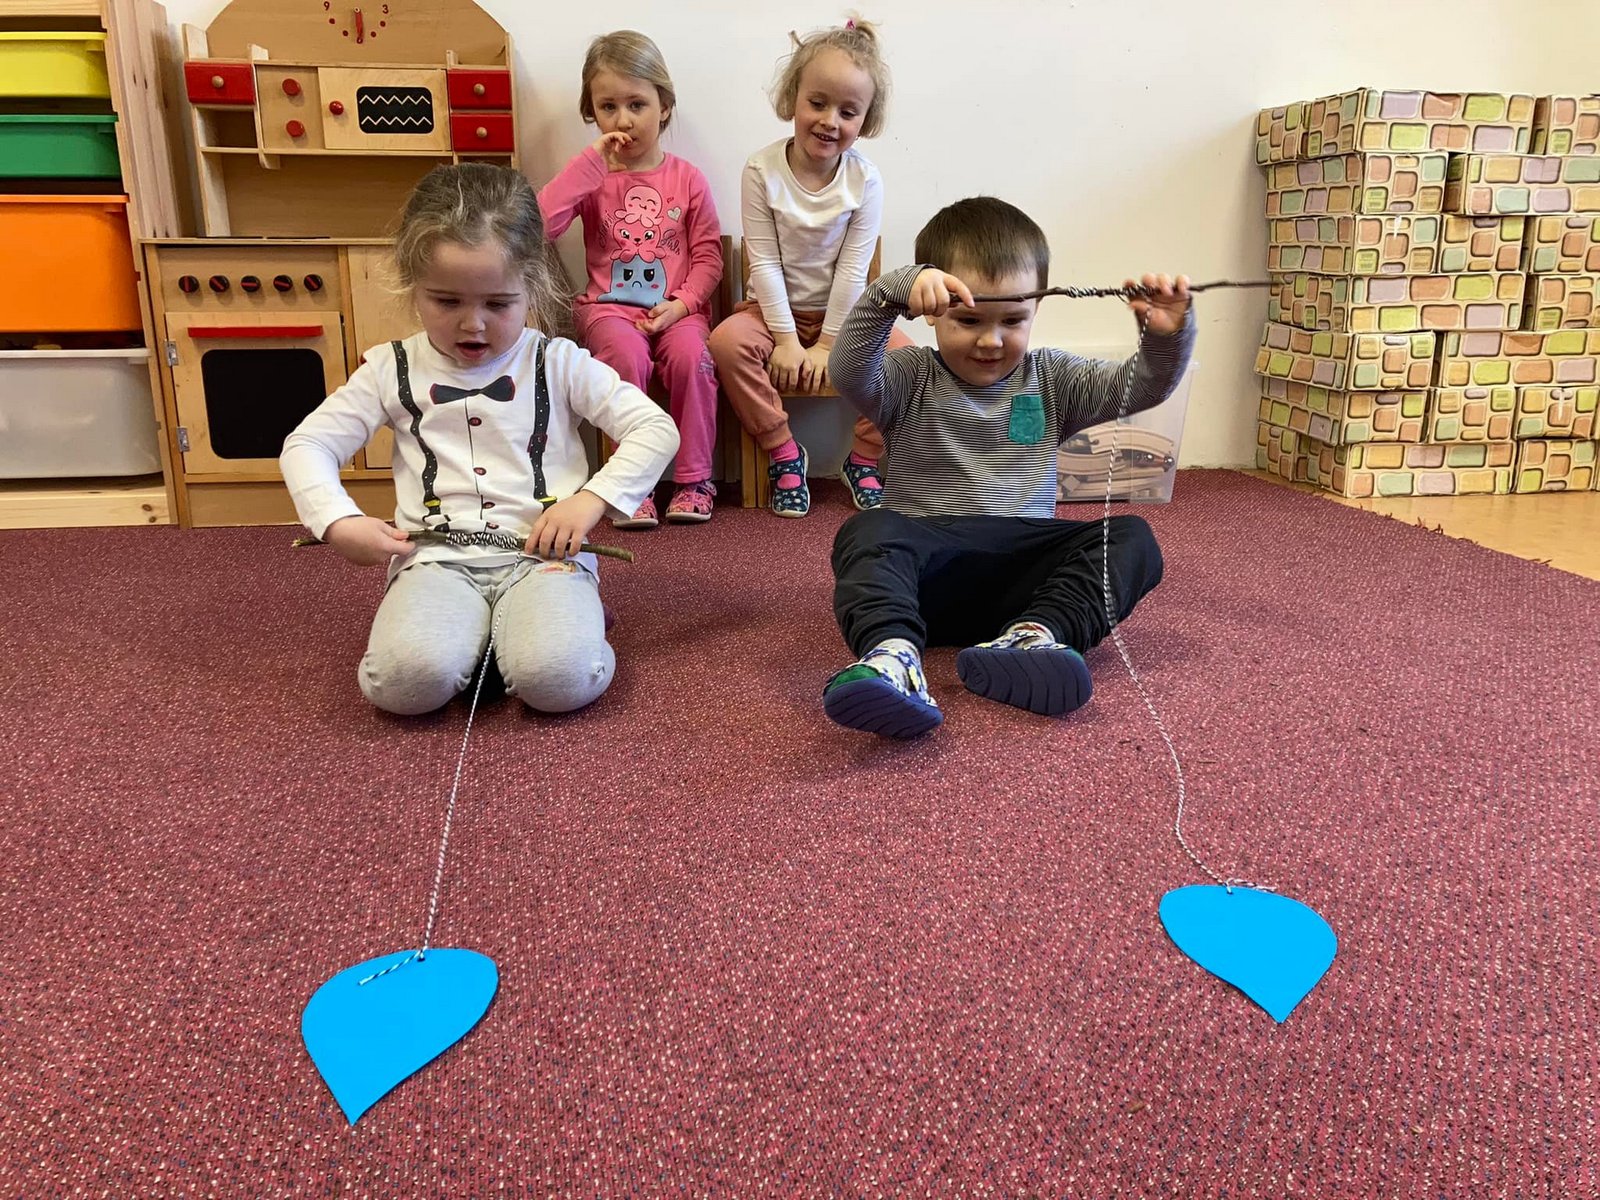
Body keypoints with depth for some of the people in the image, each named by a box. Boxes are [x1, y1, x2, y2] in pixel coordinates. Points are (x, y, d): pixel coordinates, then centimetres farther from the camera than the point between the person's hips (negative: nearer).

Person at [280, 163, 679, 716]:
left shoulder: (557, 363, 6)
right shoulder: (393, 370, 11)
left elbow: (656, 429, 2)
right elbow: (307, 445, 13)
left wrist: (592, 500, -11)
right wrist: (338, 522, -5)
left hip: (543, 553, -1)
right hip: (437, 557, 2)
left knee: (559, 678, -31)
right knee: (406, 679, -29)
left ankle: (570, 617, 2)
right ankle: (465, 628, 2)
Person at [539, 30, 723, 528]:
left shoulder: (686, 179, 7)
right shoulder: (593, 177, 6)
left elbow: (708, 255, 7)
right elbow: (542, 222, -12)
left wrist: (683, 302, -10)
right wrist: (591, 162, -12)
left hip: (674, 309, 1)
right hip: (609, 306, 0)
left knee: (690, 356, -31)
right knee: (628, 356, -33)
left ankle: (694, 480, -14)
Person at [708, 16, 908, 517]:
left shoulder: (865, 179, -10)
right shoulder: (762, 170, -12)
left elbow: (853, 268, -11)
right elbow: (763, 261, -12)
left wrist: (827, 344, -14)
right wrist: (786, 338, -16)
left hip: (841, 311, 1)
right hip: (776, 308, 0)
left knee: (902, 353, -24)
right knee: (727, 341, -30)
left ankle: (863, 457, -3)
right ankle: (784, 453, -14)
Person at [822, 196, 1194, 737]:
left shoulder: (1051, 380, 14)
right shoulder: (911, 380, 5)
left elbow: (1139, 386, 4)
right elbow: (848, 373, -15)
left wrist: (1167, 337, -17)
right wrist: (894, 291, -29)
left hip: (1023, 567, 3)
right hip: (926, 563, -2)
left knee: (1132, 539, -18)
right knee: (867, 532, -32)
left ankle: (1032, 635, -41)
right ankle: (892, 654, -57)